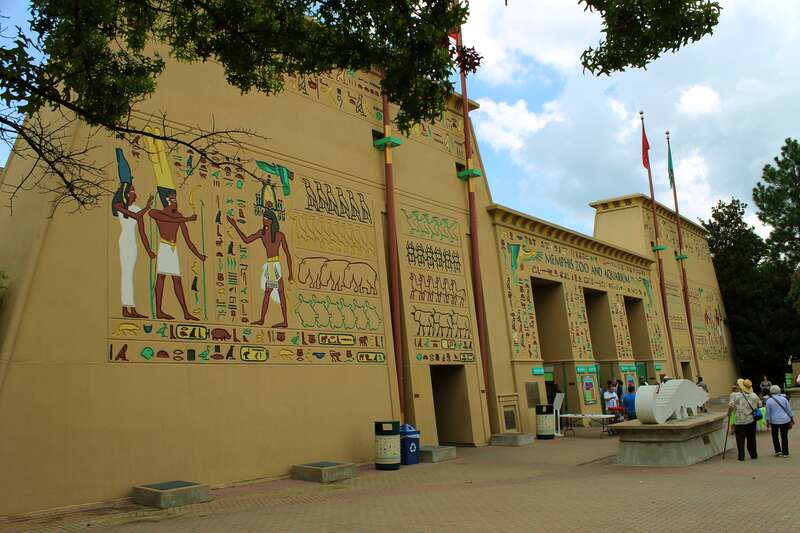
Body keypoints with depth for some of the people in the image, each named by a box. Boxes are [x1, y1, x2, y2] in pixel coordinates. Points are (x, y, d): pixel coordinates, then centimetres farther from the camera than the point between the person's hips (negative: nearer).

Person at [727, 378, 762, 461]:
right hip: (752, 420, 4)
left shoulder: (735, 395, -10)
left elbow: (731, 405, -18)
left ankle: (741, 456, 1)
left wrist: (729, 413, -1)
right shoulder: (754, 395, 4)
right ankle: (753, 455, 23)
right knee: (751, 439, 16)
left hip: (740, 421, -4)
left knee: (740, 439, 2)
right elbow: (760, 405, 12)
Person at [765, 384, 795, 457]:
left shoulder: (769, 400, -7)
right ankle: (785, 453, 12)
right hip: (785, 420, 1)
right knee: (784, 436, 8)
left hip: (774, 421, -1)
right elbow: (789, 410, 2)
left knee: (775, 436, 16)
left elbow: (768, 413, -2)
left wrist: (767, 422, 7)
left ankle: (778, 451, 11)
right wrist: (792, 419, 12)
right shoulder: (783, 398, -3)